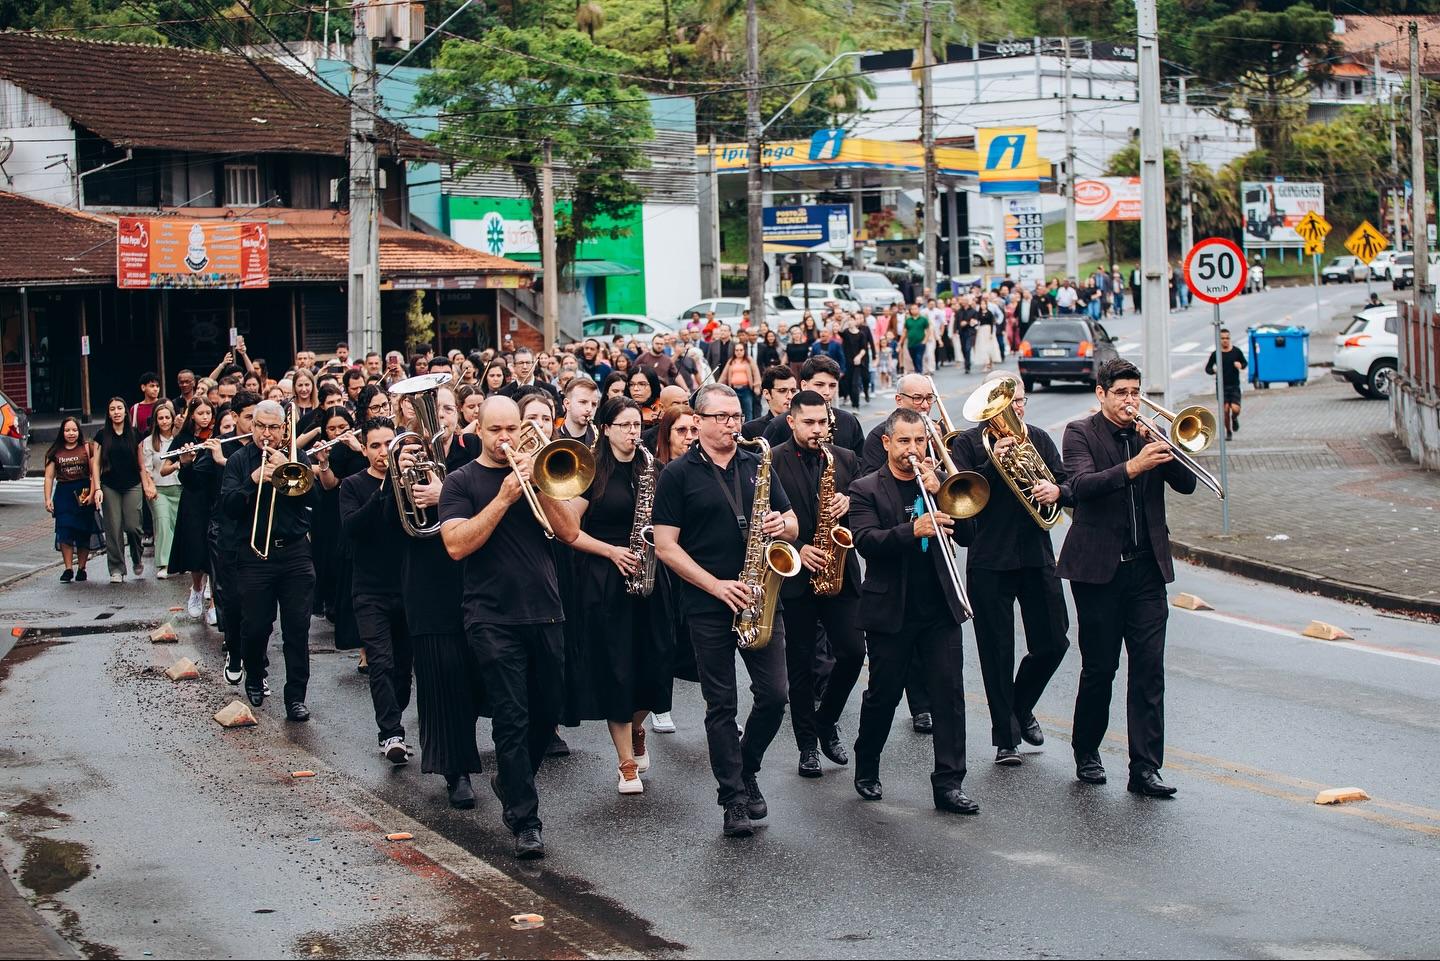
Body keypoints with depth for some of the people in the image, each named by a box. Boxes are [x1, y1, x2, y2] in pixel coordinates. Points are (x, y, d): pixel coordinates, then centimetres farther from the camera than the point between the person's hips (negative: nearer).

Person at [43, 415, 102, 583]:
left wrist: (92, 493, -10)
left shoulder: (88, 448, 3)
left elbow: (94, 472, 0)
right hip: (63, 493, 1)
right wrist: (48, 499, -2)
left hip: (83, 492, -1)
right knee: (65, 531, -9)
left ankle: (81, 568, 12)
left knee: (84, 533, 2)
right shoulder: (55, 452, 8)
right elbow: (49, 477, 7)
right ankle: (68, 569, -6)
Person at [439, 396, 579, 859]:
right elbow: (456, 544, -13)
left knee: (547, 713, 12)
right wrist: (504, 497, -19)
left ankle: (511, 779, 36)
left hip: (544, 612, 4)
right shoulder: (462, 481, 2)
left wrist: (539, 486, -12)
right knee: (511, 718, -9)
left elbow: (569, 533, 1)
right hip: (494, 618, -4)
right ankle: (524, 820, -6)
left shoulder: (535, 471, 12)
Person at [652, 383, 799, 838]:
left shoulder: (758, 466, 10)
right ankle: (734, 800, 7)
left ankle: (747, 770, 23)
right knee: (721, 705, 1)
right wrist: (716, 586, -15)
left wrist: (783, 525, -12)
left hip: (759, 600, 3)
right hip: (708, 607, -3)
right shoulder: (679, 474, -3)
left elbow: (791, 523, 14)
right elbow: (665, 545, -7)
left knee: (773, 695, -1)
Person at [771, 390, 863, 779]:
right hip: (796, 574, -3)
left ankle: (827, 722, 19)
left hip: (839, 572, 3)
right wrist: (797, 548, -18)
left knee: (852, 652, -4)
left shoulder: (845, 458, 9)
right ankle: (808, 744, 14)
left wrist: (848, 503, -10)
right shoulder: (772, 461, -4)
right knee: (801, 663, 4)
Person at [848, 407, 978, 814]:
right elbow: (866, 541, -17)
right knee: (883, 695, 8)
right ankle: (866, 771, 28)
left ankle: (949, 784, 0)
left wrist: (939, 492, -13)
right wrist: (912, 530, -33)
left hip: (940, 609, 3)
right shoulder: (866, 490, -1)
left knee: (950, 694, -3)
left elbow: (966, 534, 1)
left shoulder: (939, 482, 10)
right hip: (890, 612, -3)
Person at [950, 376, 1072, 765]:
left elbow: (1072, 490, 6)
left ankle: (1021, 707, 31)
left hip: (1037, 556, 4)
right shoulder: (968, 442, -1)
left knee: (1052, 643, 5)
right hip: (989, 561, -3)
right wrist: (993, 463, -26)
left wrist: (1057, 491, -17)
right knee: (997, 651, 1)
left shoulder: (1039, 438, 10)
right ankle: (1006, 736, 10)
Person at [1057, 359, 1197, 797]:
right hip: (1099, 567, -3)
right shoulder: (1081, 433, -1)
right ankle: (1087, 754, 22)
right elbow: (1082, 484, -19)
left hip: (1146, 568, 3)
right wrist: (1133, 467, -31)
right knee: (1099, 667, 3)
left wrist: (1163, 448, -13)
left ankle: (1145, 768, 1)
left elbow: (1186, 484, 1)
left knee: (1149, 669, -2)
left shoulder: (1147, 435, 11)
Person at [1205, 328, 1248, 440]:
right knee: (1225, 410, 0)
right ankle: (1228, 432, 20)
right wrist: (1213, 371, -17)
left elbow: (1245, 363, 13)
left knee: (1235, 409, -14)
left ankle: (1234, 418, 22)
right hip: (1222, 386, 0)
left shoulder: (1236, 351, 0)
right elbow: (1207, 368, 5)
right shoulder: (1216, 354, -2)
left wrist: (1240, 365, -11)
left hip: (1234, 386, 0)